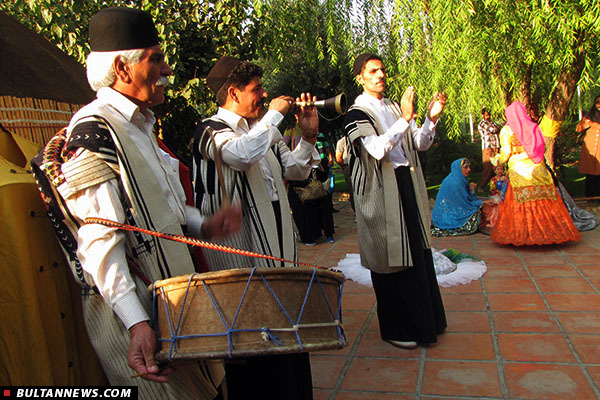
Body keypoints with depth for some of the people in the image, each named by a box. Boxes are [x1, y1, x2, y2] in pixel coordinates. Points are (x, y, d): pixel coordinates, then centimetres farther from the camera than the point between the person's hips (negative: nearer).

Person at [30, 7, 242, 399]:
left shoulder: (140, 124, 14)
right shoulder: (92, 130, -17)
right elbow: (99, 240, -24)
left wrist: (202, 224, 6)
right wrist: (136, 323, -31)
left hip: (171, 296, 9)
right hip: (134, 307, -9)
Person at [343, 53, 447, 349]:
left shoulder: (394, 107, 16)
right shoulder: (357, 113, -6)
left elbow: (420, 144, 11)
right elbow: (377, 149, -22)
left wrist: (431, 118, -5)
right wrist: (404, 119, -28)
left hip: (407, 185, 7)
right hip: (382, 192, -7)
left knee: (417, 252, 11)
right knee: (391, 258, -1)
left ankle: (424, 319, 28)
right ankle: (395, 328, 16)